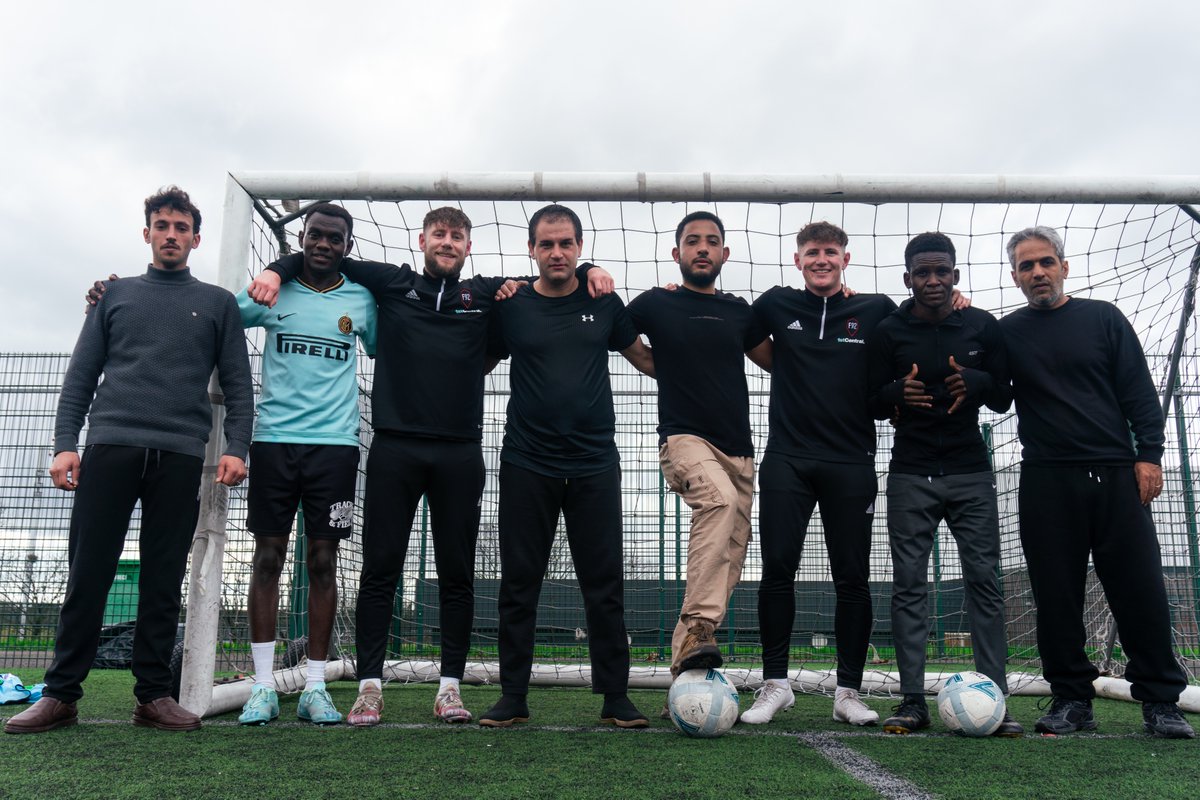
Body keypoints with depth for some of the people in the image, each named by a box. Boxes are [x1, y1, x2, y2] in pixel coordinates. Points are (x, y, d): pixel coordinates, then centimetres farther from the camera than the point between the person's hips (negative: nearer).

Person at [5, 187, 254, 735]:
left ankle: (154, 695, 9)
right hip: (110, 447, 1)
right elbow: (81, 375, 13)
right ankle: (60, 694, 8)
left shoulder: (218, 304, 14)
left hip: (181, 457, -1)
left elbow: (238, 385, 9)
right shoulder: (116, 295, 17)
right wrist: (65, 443, 1)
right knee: (88, 574, 0)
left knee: (163, 581, 2)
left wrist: (236, 448, -4)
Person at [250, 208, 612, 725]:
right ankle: (369, 687, 10)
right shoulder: (391, 284, 12)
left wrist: (590, 272, 3)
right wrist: (277, 271, 4)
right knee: (380, 568, 2)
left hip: (460, 453, 1)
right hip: (394, 448, 0)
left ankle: (450, 686, 13)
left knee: (457, 573, 4)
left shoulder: (487, 295, 13)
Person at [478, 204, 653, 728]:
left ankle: (616, 697, 15)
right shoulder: (510, 307, 4)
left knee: (605, 585, 4)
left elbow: (648, 361, 16)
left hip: (594, 464, 0)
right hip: (527, 463, 0)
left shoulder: (604, 304, 7)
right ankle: (513, 697, 18)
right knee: (519, 583, 6)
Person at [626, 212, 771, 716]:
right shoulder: (655, 305, 6)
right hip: (685, 439, -5)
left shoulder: (740, 311, 16)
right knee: (720, 498, -37)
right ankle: (697, 627, -37)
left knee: (730, 559, 2)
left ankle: (682, 670, 11)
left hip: (738, 449, 5)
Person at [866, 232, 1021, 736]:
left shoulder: (983, 327, 8)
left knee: (984, 580, -3)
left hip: (971, 472, 1)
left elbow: (1003, 400, 11)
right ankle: (913, 700, 1)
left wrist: (978, 382, -11)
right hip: (910, 476, -1)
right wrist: (897, 392, -15)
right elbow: (873, 405, 7)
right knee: (909, 584, -3)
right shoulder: (889, 332, 5)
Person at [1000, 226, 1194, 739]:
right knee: (1056, 595, 3)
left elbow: (1139, 389, 6)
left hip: (1116, 474, 0)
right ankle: (1071, 699, 13)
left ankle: (1160, 700, 12)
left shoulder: (1103, 318, 9)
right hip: (1046, 480, 0)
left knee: (1141, 589, 0)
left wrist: (1149, 454, -4)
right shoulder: (1007, 332, 10)